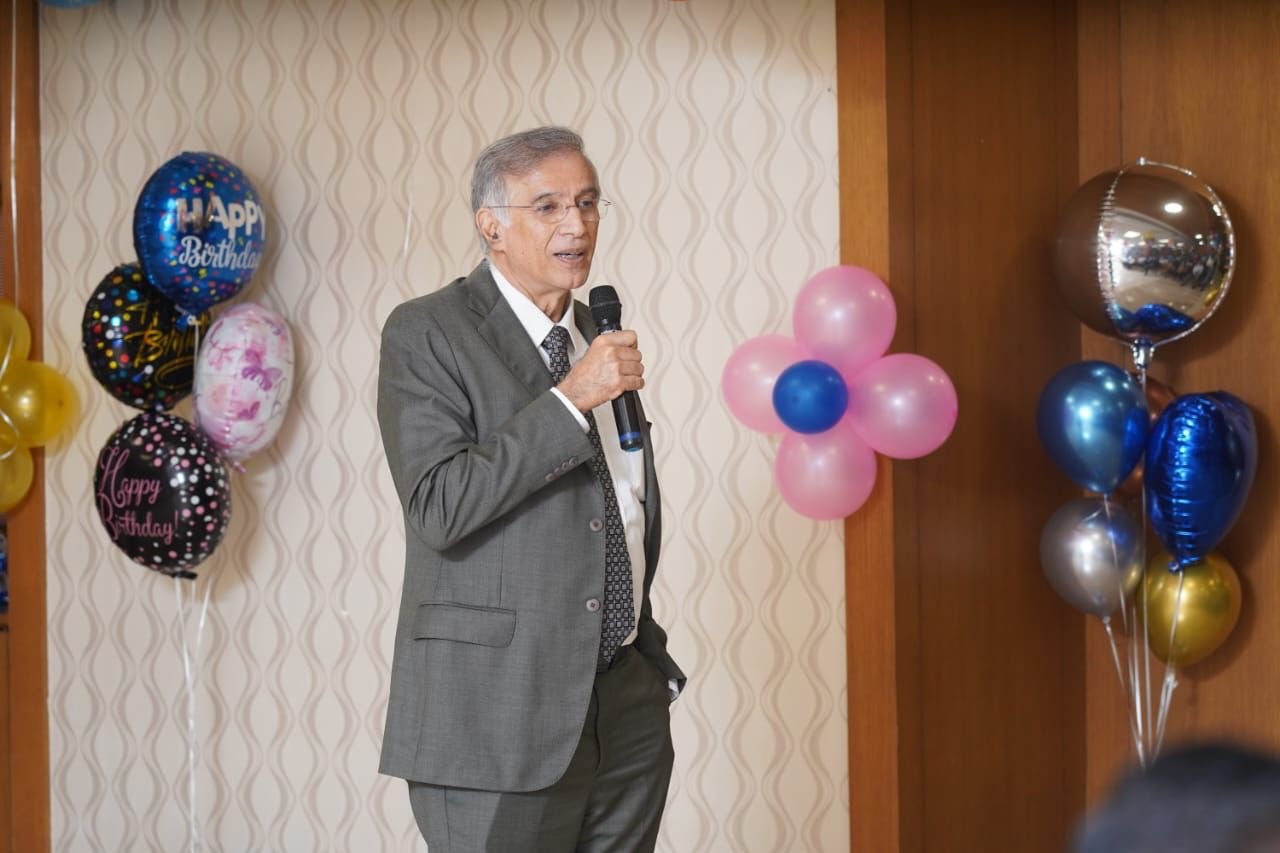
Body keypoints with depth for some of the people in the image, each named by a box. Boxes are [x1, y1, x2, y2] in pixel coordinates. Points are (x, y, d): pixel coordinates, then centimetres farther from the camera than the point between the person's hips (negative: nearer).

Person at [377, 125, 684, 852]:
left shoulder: (599, 338, 15)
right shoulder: (426, 334, -6)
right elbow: (439, 507, -19)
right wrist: (570, 400, -20)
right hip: (501, 716, -6)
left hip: (629, 711, 6)